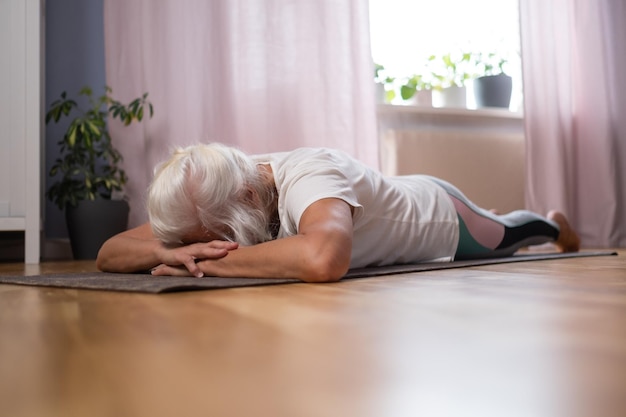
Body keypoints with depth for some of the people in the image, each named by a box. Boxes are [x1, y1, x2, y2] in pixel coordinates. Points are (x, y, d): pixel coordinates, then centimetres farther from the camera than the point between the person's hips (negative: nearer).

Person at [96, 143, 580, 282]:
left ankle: (551, 223, 63)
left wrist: (211, 260, -56)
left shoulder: (309, 176, -47)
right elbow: (108, 252, -26)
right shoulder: (214, 194, -28)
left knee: (506, 235, 30)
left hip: (443, 215, -5)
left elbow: (323, 258, -70)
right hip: (400, 197, 6)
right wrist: (171, 251, -48)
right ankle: (531, 218, 69)